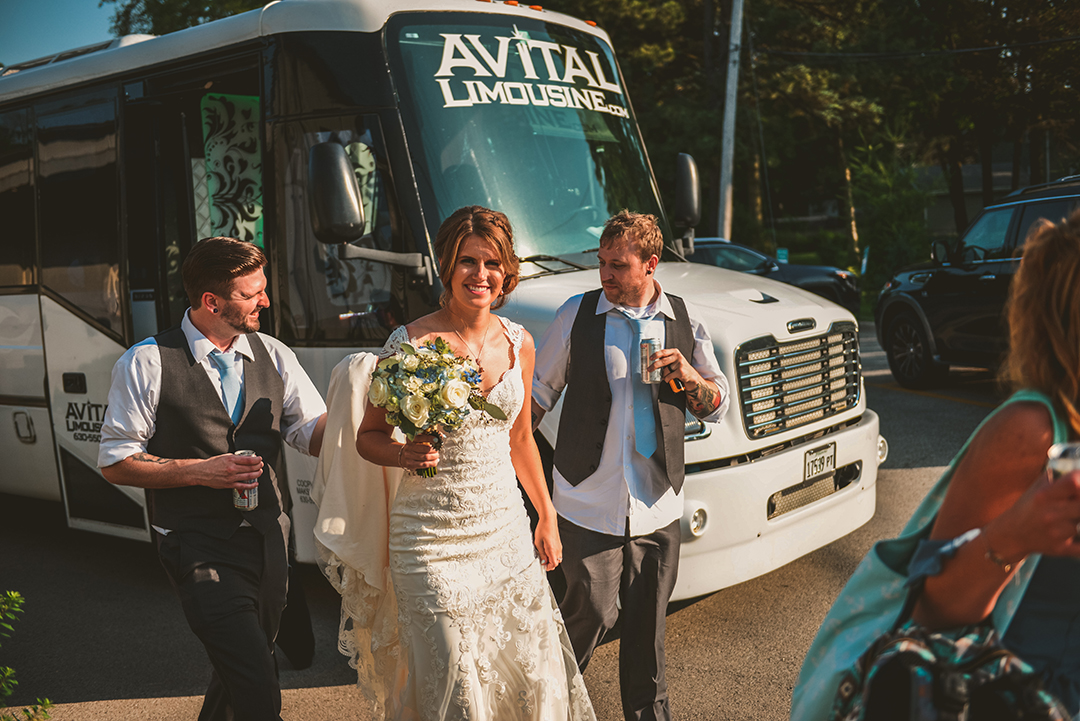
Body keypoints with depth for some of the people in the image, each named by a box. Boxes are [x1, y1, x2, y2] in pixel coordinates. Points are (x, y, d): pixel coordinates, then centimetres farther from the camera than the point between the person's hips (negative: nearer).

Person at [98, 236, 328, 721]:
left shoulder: (273, 356, 6)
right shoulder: (147, 363, -8)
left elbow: (317, 434, 2)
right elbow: (115, 462, -5)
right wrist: (199, 471, -17)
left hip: (269, 540, 6)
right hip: (200, 548, -6)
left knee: (241, 672, 21)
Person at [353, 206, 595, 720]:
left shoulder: (517, 343, 4)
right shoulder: (412, 344, -11)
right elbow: (368, 437, -3)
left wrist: (547, 518, 17)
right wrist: (407, 454, -24)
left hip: (505, 528, 5)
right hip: (433, 537, -4)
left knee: (536, 671, 11)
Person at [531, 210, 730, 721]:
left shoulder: (685, 321, 4)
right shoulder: (577, 315, -1)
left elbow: (718, 406, 10)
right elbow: (538, 391, 7)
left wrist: (689, 376, -11)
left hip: (657, 505, 2)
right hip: (589, 502, -2)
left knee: (648, 622, 11)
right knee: (591, 612, 0)